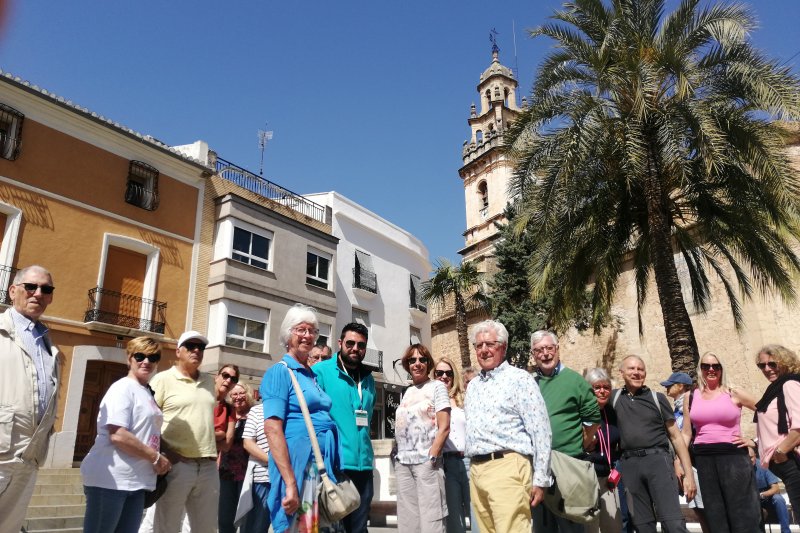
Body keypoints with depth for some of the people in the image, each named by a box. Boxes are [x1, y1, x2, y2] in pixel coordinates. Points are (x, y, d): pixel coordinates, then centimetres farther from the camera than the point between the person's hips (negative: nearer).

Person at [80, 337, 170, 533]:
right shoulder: (123, 388, -10)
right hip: (110, 479, -8)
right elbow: (118, 436, -20)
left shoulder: (147, 393, 15)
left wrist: (159, 459, 5)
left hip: (136, 481, 8)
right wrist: (156, 458, -12)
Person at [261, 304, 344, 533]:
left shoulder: (314, 375, 16)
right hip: (298, 463, -8)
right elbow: (272, 428, -16)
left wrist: (333, 471, 14)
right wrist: (290, 483, -23)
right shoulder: (280, 372, -7)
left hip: (324, 465, 8)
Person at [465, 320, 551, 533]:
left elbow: (540, 431, -7)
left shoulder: (519, 379, -4)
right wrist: (472, 468, 19)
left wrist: (540, 480, -9)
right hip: (476, 470, 7)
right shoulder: (473, 385, 18)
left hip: (507, 468, -7)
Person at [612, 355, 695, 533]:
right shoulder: (615, 397, 11)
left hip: (657, 460, -2)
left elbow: (676, 436, 9)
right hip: (630, 465, 2)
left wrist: (688, 473, 3)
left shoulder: (657, 398, 8)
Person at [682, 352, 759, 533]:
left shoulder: (733, 394, 0)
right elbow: (686, 433, 11)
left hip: (733, 456, -3)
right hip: (704, 459, 3)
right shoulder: (691, 398, 7)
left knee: (742, 512, 2)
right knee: (715, 514, 11)